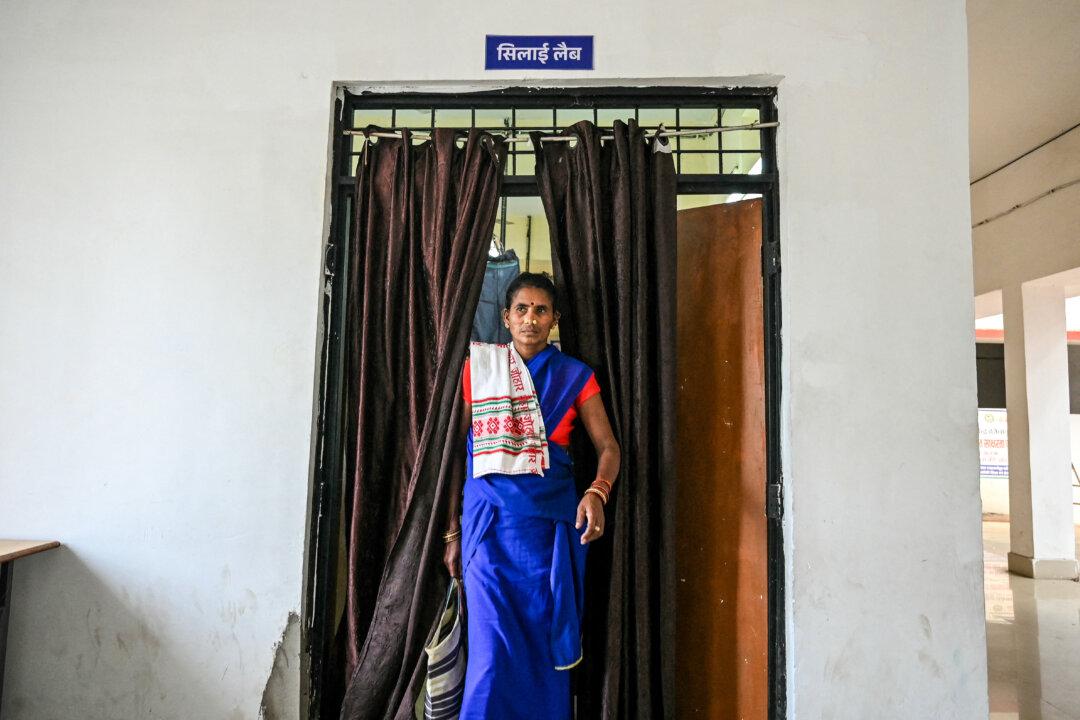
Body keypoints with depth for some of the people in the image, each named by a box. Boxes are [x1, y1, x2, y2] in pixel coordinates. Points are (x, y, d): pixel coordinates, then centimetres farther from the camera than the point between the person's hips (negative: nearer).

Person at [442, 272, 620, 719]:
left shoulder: (575, 376, 7)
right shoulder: (478, 366, 7)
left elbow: (607, 446, 0)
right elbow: (457, 449, 7)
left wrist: (596, 492, -22)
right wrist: (453, 531, 4)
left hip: (551, 520, 1)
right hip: (490, 518, 0)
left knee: (546, 641, 5)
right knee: (495, 645, -3)